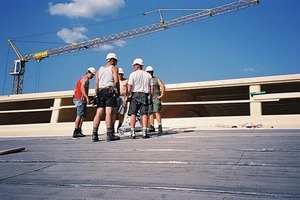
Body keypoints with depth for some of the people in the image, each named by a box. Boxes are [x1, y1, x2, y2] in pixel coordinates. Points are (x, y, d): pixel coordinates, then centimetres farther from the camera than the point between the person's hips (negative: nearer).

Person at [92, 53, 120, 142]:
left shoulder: (99, 70, 21)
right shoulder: (114, 68, 6)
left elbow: (96, 84, 11)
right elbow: (116, 81, -10)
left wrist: (97, 95, 10)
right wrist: (118, 91, -1)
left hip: (100, 92, 5)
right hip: (110, 91, -5)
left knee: (98, 113, 1)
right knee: (109, 113, -11)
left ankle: (94, 135, -3)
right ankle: (109, 134, -13)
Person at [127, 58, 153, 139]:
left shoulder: (133, 74, 0)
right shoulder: (148, 75, 12)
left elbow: (129, 87, -7)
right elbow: (151, 88, 8)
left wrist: (128, 95, 2)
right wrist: (150, 97, 14)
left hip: (135, 95, -2)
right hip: (145, 95, 3)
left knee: (133, 114, 1)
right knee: (144, 113, 0)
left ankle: (132, 132, -2)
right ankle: (144, 132, -6)